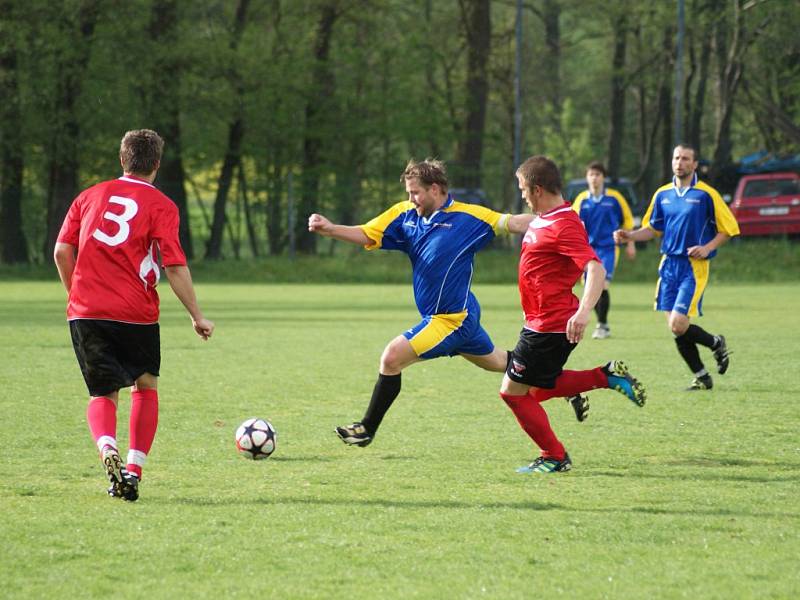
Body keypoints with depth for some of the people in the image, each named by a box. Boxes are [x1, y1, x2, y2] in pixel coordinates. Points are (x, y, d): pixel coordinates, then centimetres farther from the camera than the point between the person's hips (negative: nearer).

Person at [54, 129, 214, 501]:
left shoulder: (90, 196, 11)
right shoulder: (161, 206, -1)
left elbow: (62, 252, 7)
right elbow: (175, 267, -7)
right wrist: (197, 317, 0)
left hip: (85, 313, 2)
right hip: (136, 314, -2)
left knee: (104, 394, 8)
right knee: (146, 386, 19)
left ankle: (108, 450, -23)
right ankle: (134, 469, 7)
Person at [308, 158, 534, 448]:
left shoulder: (467, 217, -14)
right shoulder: (405, 215, 2)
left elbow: (513, 223, -12)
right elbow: (366, 235, -1)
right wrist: (329, 229, -17)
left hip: (453, 319, -8)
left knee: (392, 357, -14)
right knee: (498, 362, 24)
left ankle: (367, 428, -1)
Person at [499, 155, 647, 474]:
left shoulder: (564, 226, -22)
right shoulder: (543, 219, 9)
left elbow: (596, 269, -33)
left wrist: (584, 311, -45)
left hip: (550, 326, -10)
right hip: (543, 323, 10)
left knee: (513, 391, -2)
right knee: (540, 389, 19)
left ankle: (554, 458, 7)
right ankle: (607, 376, 17)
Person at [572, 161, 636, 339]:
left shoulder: (614, 198, -3)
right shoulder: (581, 200, 2)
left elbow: (627, 219, 8)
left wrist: (630, 244, 9)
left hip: (608, 248, -3)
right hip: (589, 249, 3)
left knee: (602, 286, -17)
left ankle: (602, 325, -4)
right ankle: (603, 325, 21)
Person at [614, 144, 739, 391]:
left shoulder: (706, 194, -5)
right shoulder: (662, 194, 10)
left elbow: (728, 228, 0)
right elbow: (653, 228, 19)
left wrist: (707, 248, -14)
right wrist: (630, 236, 2)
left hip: (694, 266, -5)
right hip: (669, 265, 5)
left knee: (678, 325, -17)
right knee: (674, 327, 3)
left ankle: (716, 343, 13)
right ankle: (702, 377, 19)